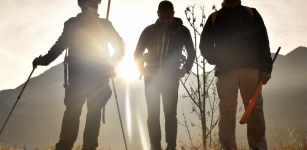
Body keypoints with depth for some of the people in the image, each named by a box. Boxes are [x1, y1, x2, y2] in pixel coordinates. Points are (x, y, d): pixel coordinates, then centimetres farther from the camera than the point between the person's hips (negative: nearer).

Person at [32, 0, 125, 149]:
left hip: (99, 76, 0)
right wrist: (44, 59, -3)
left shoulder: (104, 24, 12)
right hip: (77, 75, 0)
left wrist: (112, 63, -4)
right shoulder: (72, 23, 13)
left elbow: (120, 46, 12)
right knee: (72, 110, -10)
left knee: (94, 112, -4)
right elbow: (59, 45, 11)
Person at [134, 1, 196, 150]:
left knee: (170, 114, -4)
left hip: (171, 78, -1)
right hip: (151, 77, 2)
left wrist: (185, 69, 3)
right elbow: (138, 52, 13)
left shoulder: (182, 31, 4)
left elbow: (191, 52, 14)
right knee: (153, 115, 0)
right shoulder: (149, 30, 6)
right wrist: (142, 69, 1)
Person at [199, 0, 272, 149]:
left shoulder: (252, 13, 19)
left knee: (255, 110, -5)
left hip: (251, 68, 1)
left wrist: (266, 68, -2)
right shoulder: (214, 17, 18)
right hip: (225, 69, 0)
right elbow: (205, 44, 16)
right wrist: (216, 60, -3)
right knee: (227, 112, -7)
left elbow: (263, 41, 10)